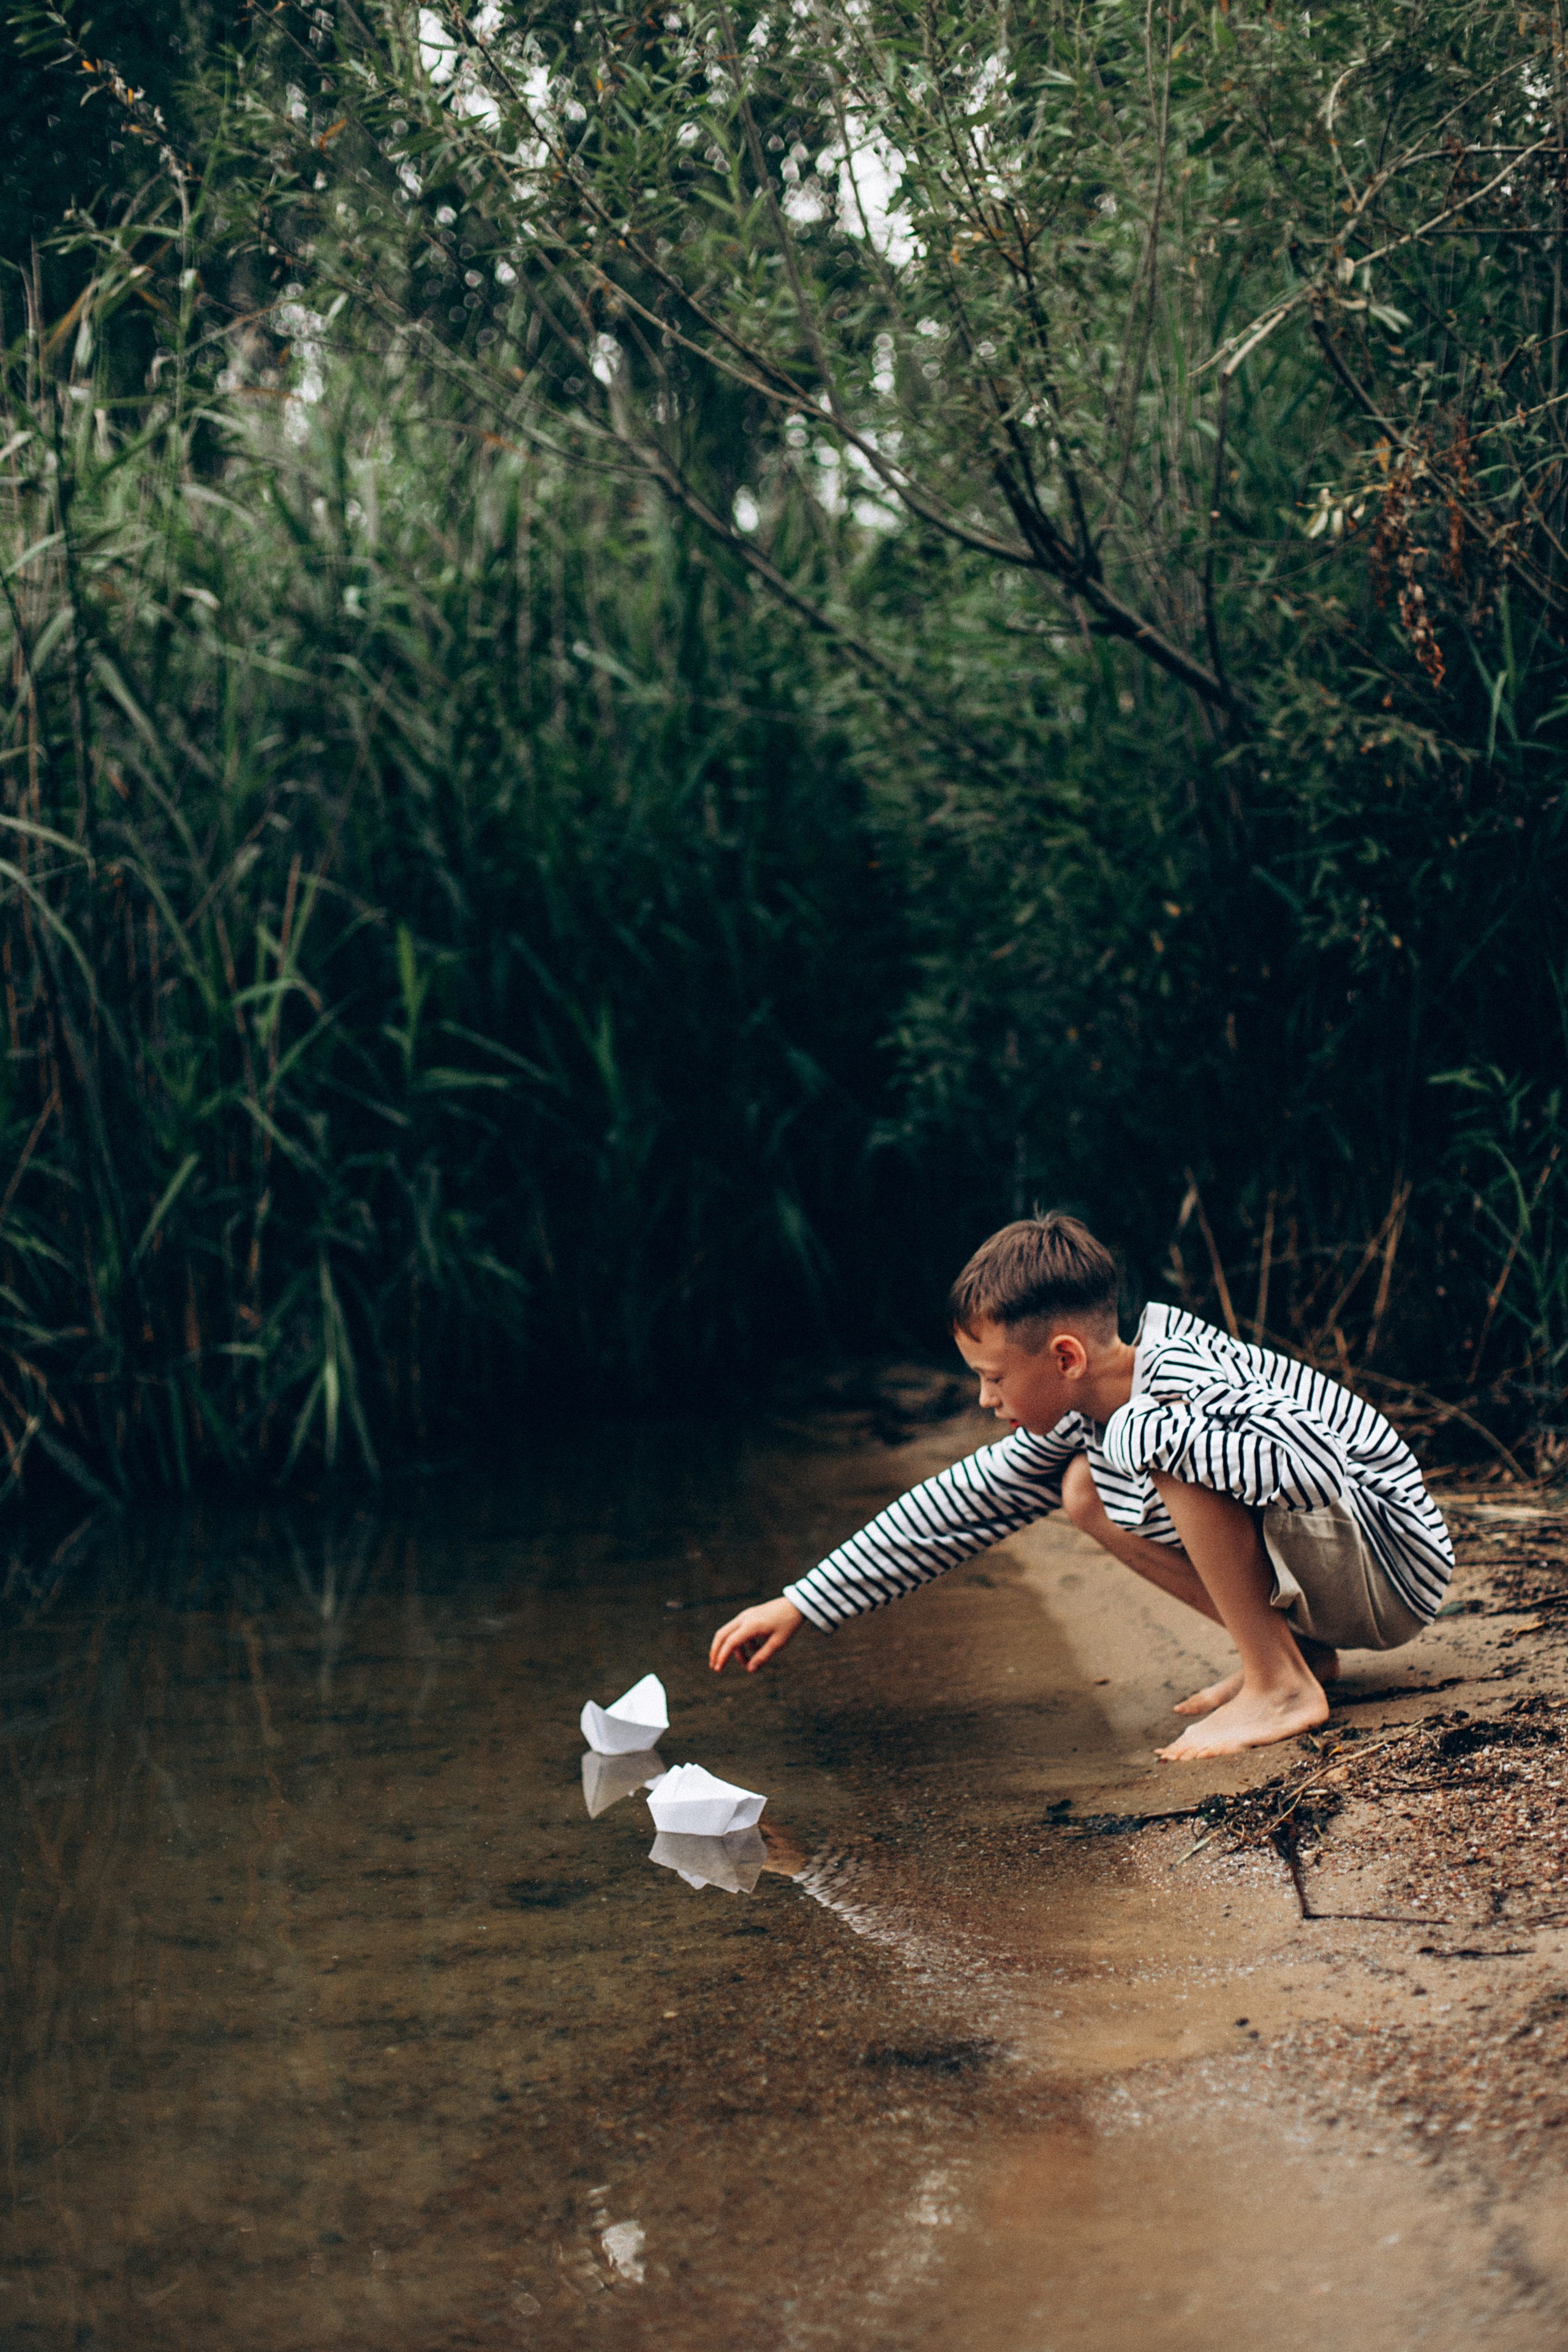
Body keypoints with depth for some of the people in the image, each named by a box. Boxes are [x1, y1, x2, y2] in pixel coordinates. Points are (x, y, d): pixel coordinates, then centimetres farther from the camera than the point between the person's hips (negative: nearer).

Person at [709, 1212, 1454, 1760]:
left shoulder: (1182, 1375, -26)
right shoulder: (1079, 1415, 1)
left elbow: (1314, 1465, -42)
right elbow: (958, 1508, 10)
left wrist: (1142, 1430, -30)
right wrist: (800, 1606, 11)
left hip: (1392, 1558, -9)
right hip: (1314, 1581, 9)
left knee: (1162, 1447, -27)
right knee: (1086, 1491, 7)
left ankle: (1282, 1687, -15)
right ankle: (1290, 1644, 6)